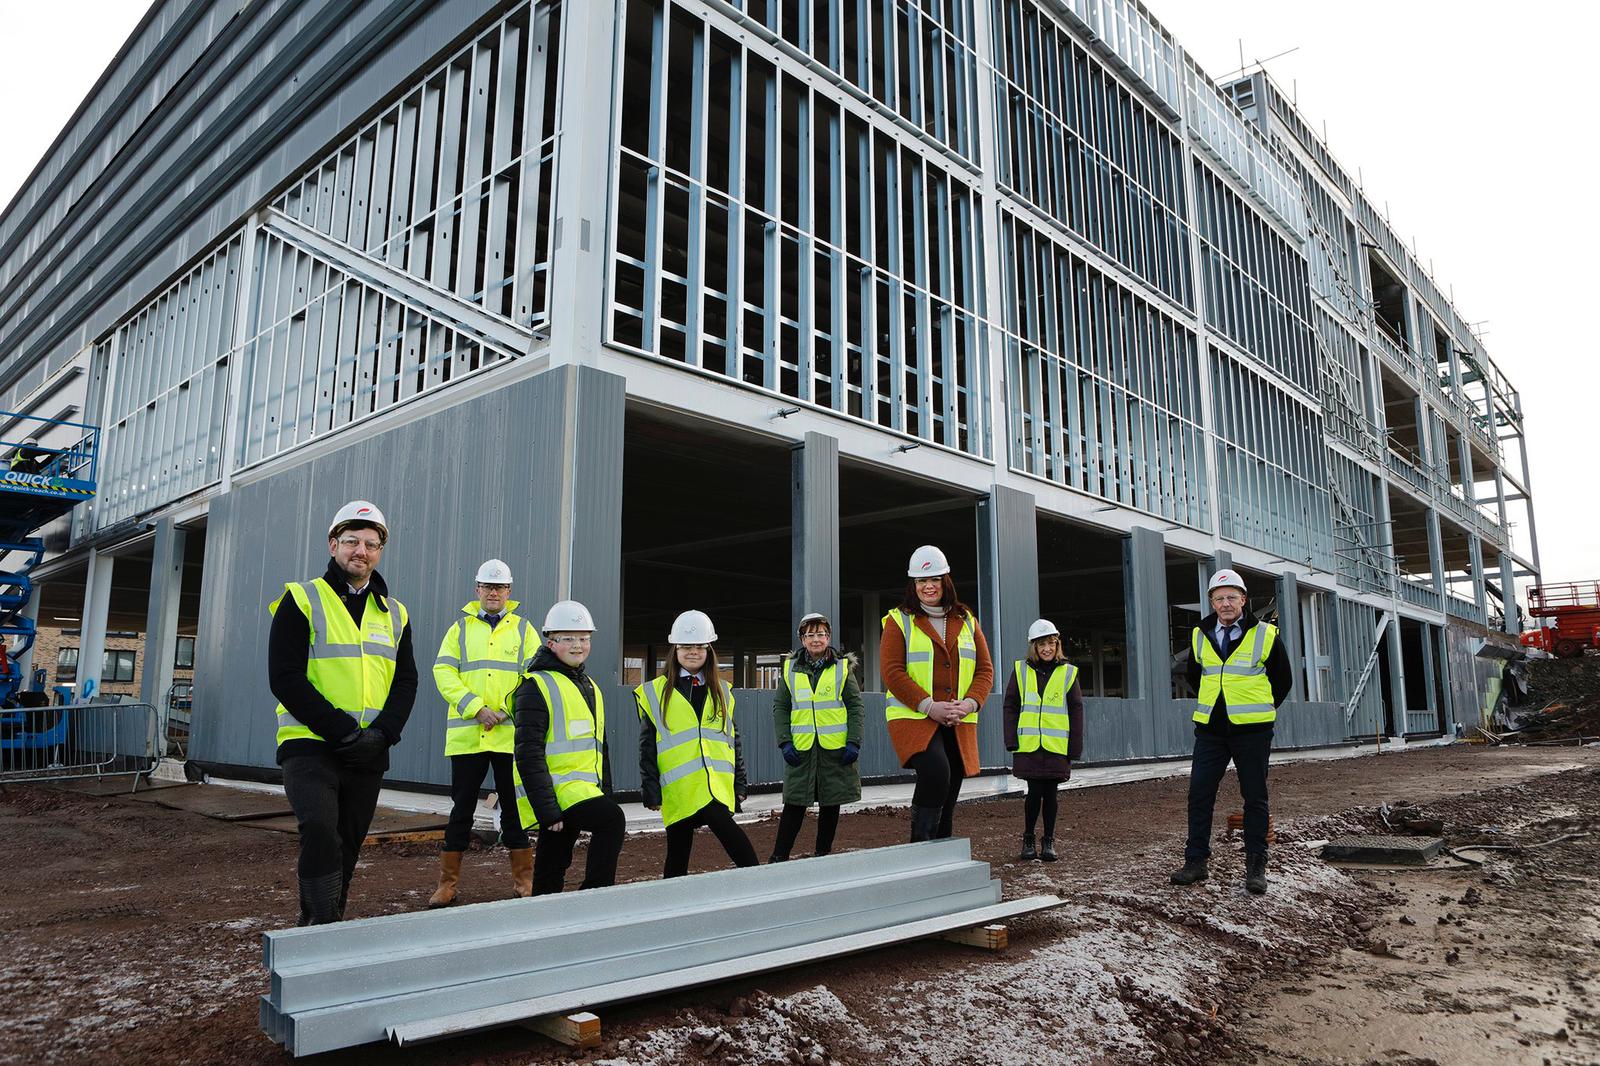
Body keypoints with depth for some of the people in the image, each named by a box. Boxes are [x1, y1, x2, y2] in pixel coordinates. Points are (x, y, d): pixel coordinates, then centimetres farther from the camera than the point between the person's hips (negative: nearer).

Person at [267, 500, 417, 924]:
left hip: (369, 755, 5)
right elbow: (285, 679, -11)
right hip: (310, 747, -5)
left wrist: (381, 734, -10)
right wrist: (343, 732, -17)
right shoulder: (301, 600, -3)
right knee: (320, 831, -25)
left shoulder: (395, 614, 11)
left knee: (346, 849, 11)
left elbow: (406, 682, 8)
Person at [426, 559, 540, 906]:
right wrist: (477, 708, -13)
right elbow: (443, 672, -1)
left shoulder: (523, 629, 9)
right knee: (462, 806, 6)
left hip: (511, 734, 0)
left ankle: (523, 878, 17)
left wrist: (506, 710, -13)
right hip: (466, 734, 0)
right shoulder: (460, 628, 10)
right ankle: (448, 882, 16)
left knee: (514, 806, 6)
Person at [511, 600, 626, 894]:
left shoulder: (591, 688, 18)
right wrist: (547, 810, -21)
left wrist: (606, 796, 19)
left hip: (584, 790, 8)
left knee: (553, 869, 10)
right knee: (612, 820, -26)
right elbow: (529, 754, -15)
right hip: (555, 791, -8)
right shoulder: (536, 686, -9)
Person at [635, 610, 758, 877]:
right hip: (677, 788, -1)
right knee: (678, 853, 5)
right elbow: (647, 746, 5)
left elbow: (733, 739, 18)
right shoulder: (655, 692, 5)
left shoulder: (722, 692, 15)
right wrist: (651, 790, -1)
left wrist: (740, 783, 13)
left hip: (718, 784, 1)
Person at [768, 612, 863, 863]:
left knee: (830, 802, 8)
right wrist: (784, 742, -4)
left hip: (836, 747, 0)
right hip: (801, 748, 0)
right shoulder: (791, 668, 6)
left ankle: (823, 854, 22)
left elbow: (855, 706, 3)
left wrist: (854, 742, -6)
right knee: (794, 803, -1)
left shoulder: (842, 667, 4)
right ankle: (778, 858, 6)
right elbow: (780, 708, 7)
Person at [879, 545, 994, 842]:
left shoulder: (966, 621, 13)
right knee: (936, 772, -29)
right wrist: (929, 706, -18)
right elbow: (892, 672, -8)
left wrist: (969, 703, -9)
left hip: (959, 724, 5)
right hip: (913, 718, -5)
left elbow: (985, 669, 10)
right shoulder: (899, 620, 0)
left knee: (947, 800, 8)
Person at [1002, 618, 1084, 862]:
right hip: (1028, 744, -1)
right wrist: (1011, 739, -4)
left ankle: (1049, 841, 20)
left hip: (1057, 745, 1)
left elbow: (1076, 711, 6)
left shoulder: (1068, 673, 5)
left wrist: (1075, 747, 2)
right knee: (1035, 792, -1)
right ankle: (1028, 839, 18)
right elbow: (1011, 706, 5)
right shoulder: (1021, 670, 4)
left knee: (1050, 792, 6)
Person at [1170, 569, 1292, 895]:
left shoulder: (1265, 635, -3)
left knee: (1255, 798, 5)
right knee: (1199, 794, 2)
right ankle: (1196, 861, 11)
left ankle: (1256, 866, 14)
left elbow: (1283, 679, 8)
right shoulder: (1200, 636, 6)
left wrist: (1261, 710, 8)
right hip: (1209, 729, 3)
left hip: (1252, 731, -3)